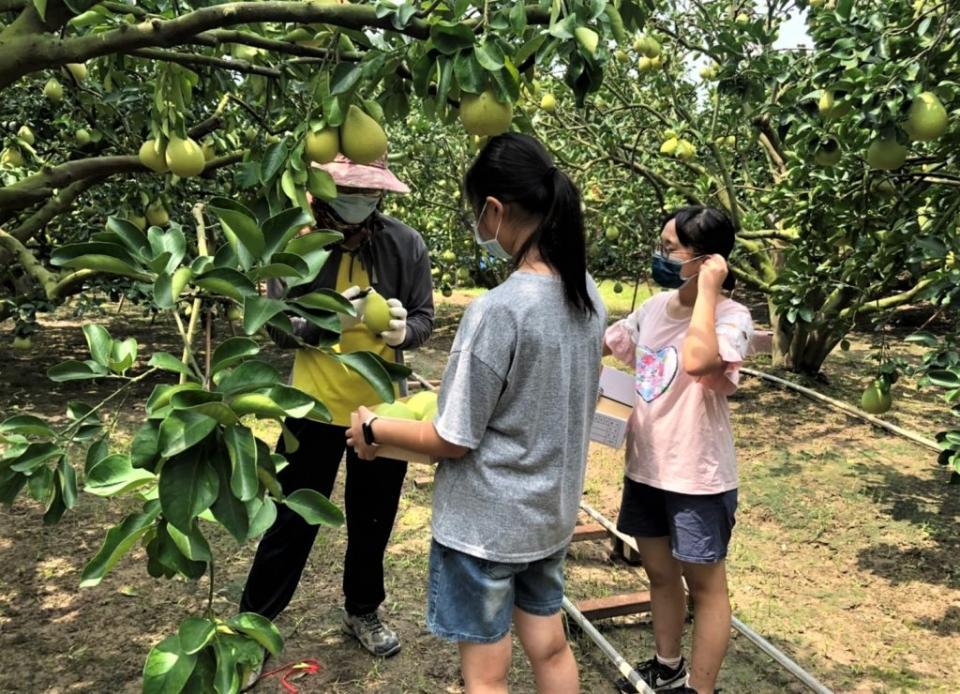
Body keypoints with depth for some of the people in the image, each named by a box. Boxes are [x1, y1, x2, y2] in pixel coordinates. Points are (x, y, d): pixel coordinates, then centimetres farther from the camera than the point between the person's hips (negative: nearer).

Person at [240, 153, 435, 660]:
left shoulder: (406, 245, -8)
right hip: (315, 406, -2)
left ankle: (362, 611, 39)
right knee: (293, 519, 9)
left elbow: (424, 320, -2)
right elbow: (279, 327, -10)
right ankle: (254, 619, 29)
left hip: (383, 407, 2)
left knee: (373, 520, 17)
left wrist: (402, 329, -26)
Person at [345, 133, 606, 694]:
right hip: (552, 512, 7)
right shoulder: (588, 294, -3)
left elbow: (452, 441, -19)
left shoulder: (497, 311, -26)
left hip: (484, 523, -7)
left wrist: (373, 429, -3)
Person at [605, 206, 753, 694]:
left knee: (704, 583, 11)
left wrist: (706, 288, -31)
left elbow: (697, 362, -41)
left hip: (698, 476, -7)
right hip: (646, 467, 7)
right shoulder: (655, 307, 2)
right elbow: (602, 344, 17)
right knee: (659, 572, 22)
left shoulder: (731, 318, -19)